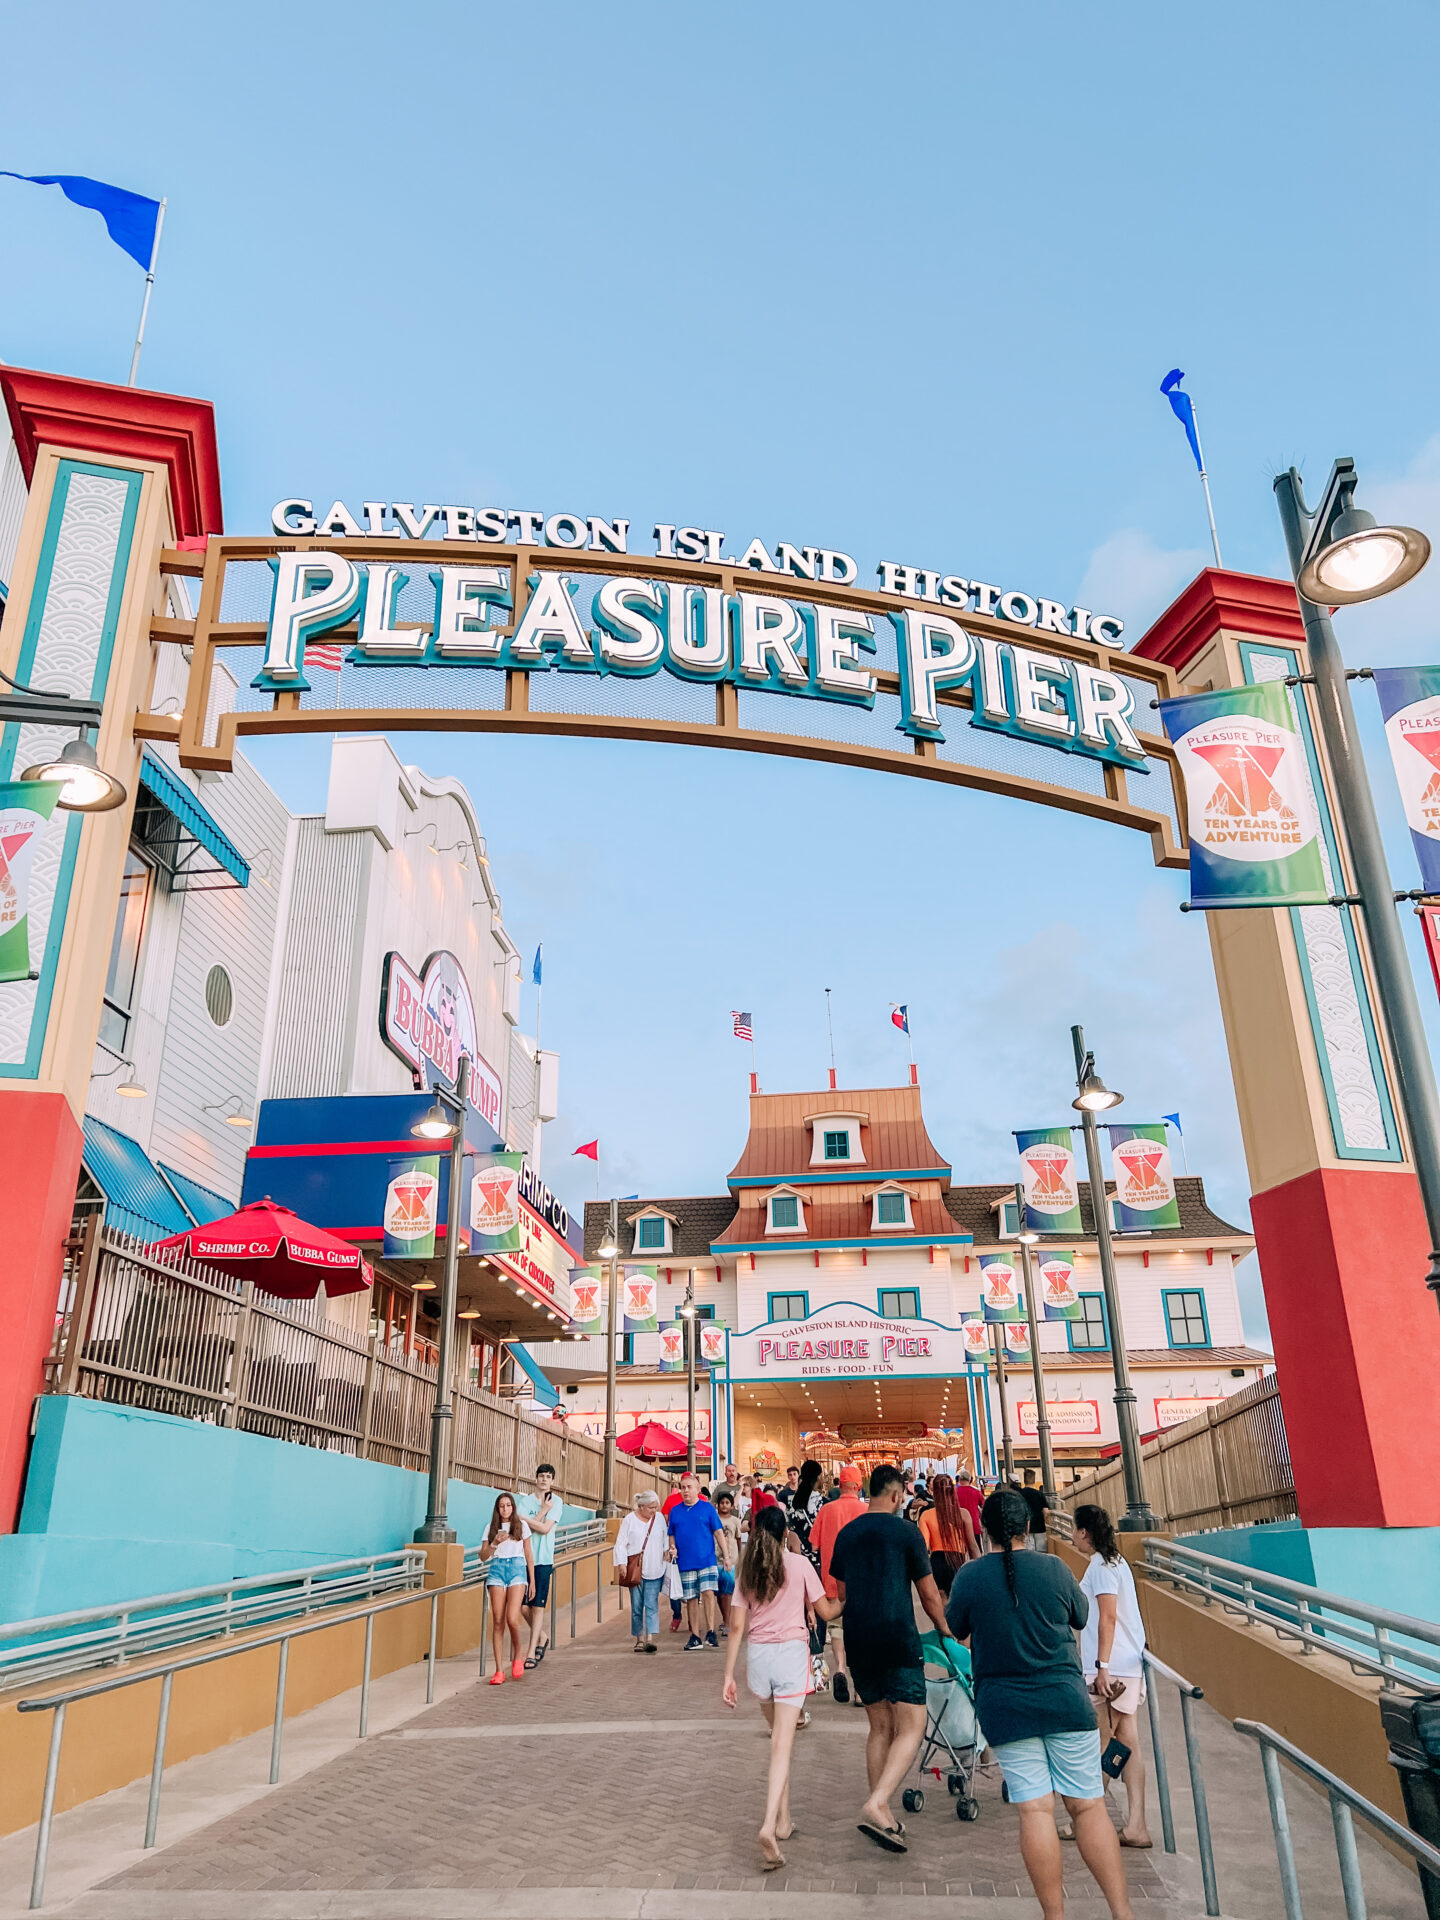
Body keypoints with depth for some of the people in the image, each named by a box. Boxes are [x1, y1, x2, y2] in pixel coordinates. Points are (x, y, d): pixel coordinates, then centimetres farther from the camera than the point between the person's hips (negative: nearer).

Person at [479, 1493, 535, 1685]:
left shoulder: (522, 1525, 12)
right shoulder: (491, 1527, 13)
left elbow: (528, 1554, 14)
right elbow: (483, 1556, 8)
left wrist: (532, 1580, 11)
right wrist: (495, 1543, -11)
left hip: (517, 1568, -2)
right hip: (497, 1568, 2)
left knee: (512, 1619, -15)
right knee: (498, 1621, -4)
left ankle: (518, 1657, 11)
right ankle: (499, 1671, 0)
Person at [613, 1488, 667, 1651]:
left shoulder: (659, 1518, 7)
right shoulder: (630, 1520, -3)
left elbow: (665, 1538, 18)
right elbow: (621, 1544, -3)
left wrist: (666, 1551, 3)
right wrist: (622, 1564, -11)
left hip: (654, 1570, 1)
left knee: (652, 1605, -7)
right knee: (636, 1606, 5)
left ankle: (650, 1639, -12)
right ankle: (639, 1640, 15)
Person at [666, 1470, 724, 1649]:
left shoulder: (707, 1508, 2)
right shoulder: (675, 1511, 10)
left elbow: (718, 1532, 2)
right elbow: (672, 1535, 18)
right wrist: (672, 1548, -2)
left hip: (707, 1560, -3)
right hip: (685, 1562, 3)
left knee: (708, 1593, -15)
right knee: (691, 1599, 6)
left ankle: (710, 1631, -8)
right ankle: (695, 1636, 15)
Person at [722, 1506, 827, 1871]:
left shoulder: (747, 1570, 4)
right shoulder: (799, 1564, -4)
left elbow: (737, 1627, 1)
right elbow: (822, 1610, 2)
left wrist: (728, 1676, 4)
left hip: (758, 1655, 3)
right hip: (791, 1652, -3)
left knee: (780, 1735, 22)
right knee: (782, 1745, -5)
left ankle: (783, 1819, 27)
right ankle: (770, 1825, -21)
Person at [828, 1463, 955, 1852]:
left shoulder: (846, 1535, 10)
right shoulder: (906, 1532, -4)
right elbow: (929, 1595, 3)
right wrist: (945, 1631, 19)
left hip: (857, 1642, 6)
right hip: (898, 1640, -5)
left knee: (880, 1726, 16)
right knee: (911, 1727, -1)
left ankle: (884, 1817, 19)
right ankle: (876, 1805, -17)